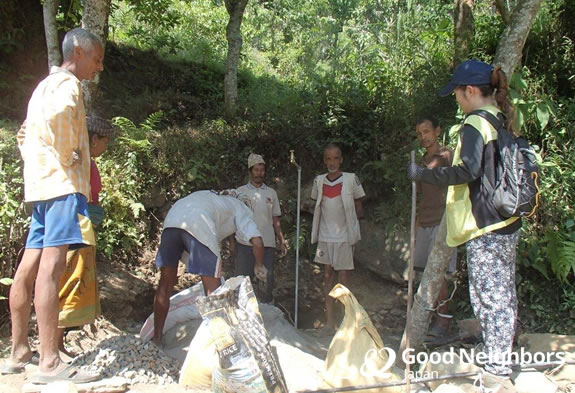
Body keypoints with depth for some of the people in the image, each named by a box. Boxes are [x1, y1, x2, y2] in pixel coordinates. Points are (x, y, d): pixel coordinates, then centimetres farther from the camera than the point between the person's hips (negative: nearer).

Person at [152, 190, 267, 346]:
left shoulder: (213, 197, 41)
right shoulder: (242, 209, 24)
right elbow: (257, 242, 8)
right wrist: (260, 266, 26)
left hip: (171, 220, 6)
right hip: (197, 225, -6)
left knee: (166, 284, 16)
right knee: (213, 292, 5)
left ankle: (156, 339, 23)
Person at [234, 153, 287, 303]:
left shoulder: (271, 193, 11)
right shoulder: (240, 192, 5)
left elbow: (276, 220, 12)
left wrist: (282, 241, 5)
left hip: (267, 243, 2)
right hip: (244, 243, -1)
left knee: (267, 280, 5)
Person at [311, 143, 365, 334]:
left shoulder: (351, 179, -3)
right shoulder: (319, 181, 7)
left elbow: (358, 209, 3)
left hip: (344, 235, -3)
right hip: (325, 235, 4)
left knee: (343, 276, -2)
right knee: (328, 276, 7)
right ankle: (329, 321, 14)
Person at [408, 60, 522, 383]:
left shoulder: (475, 123, -16)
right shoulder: (503, 120, 12)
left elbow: (468, 171, -26)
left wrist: (423, 174, -20)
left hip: (485, 226, -10)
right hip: (508, 223, 10)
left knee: (488, 296, 0)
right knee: (504, 294, 18)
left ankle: (496, 367, 10)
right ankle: (502, 357, 31)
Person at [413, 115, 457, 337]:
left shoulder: (447, 156, -3)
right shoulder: (422, 162, 19)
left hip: (442, 222, -7)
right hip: (424, 224, 7)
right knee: (426, 271, 6)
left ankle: (443, 318, -1)